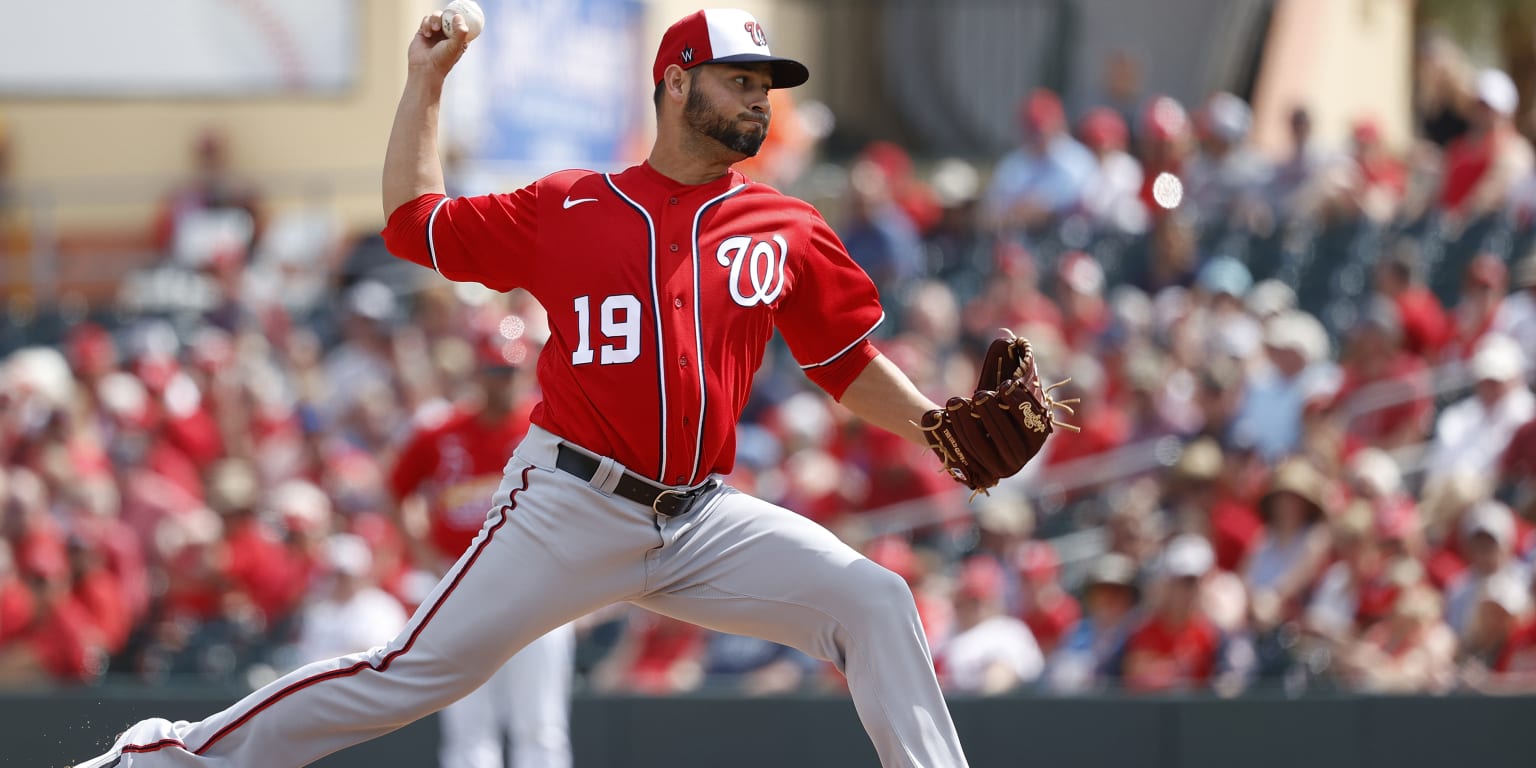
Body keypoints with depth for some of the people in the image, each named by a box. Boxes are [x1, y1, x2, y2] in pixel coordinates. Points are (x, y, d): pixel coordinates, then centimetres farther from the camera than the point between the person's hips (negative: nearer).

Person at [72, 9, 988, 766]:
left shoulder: (789, 234, 8)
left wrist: (934, 424, -4)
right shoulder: (570, 210, 5)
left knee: (874, 601, -14)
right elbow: (416, 221, 15)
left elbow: (852, 363, 12)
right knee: (415, 673, -8)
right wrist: (425, 83, 15)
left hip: (701, 520, 3)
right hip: (570, 509, -3)